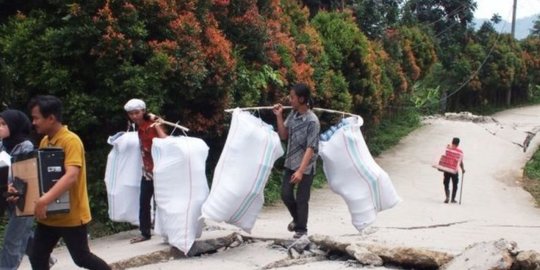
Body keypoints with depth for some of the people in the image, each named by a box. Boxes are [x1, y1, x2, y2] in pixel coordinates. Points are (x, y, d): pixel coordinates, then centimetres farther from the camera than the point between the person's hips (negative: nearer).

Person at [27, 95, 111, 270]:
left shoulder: (71, 141, -19)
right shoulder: (44, 141, 8)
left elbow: (71, 176, -31)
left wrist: (44, 200, -40)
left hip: (71, 215, -8)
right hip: (48, 215, 8)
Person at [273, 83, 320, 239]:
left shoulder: (312, 121, -20)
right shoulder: (293, 114, 1)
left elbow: (311, 148, -22)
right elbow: (283, 136, 7)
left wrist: (301, 170, -26)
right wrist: (279, 116, -5)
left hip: (306, 167, -6)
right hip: (290, 163, 6)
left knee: (301, 199, 4)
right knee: (285, 194, 9)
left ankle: (301, 229, 21)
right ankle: (297, 219, 35)